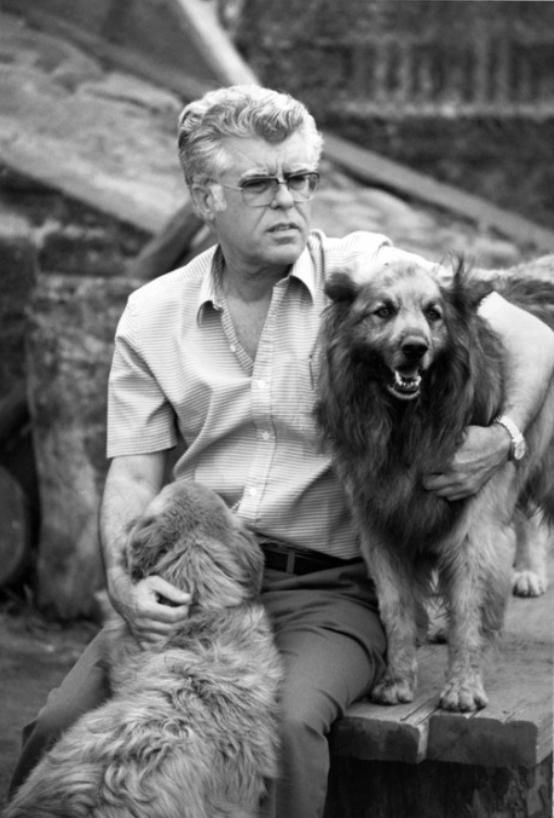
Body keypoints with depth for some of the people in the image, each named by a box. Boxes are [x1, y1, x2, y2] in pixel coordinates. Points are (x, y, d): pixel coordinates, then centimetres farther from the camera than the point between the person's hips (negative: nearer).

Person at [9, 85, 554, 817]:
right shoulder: (152, 315, 10)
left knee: (285, 728, -33)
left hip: (328, 588, -2)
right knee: (62, 727, -19)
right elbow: (133, 474, 5)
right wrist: (124, 578, -14)